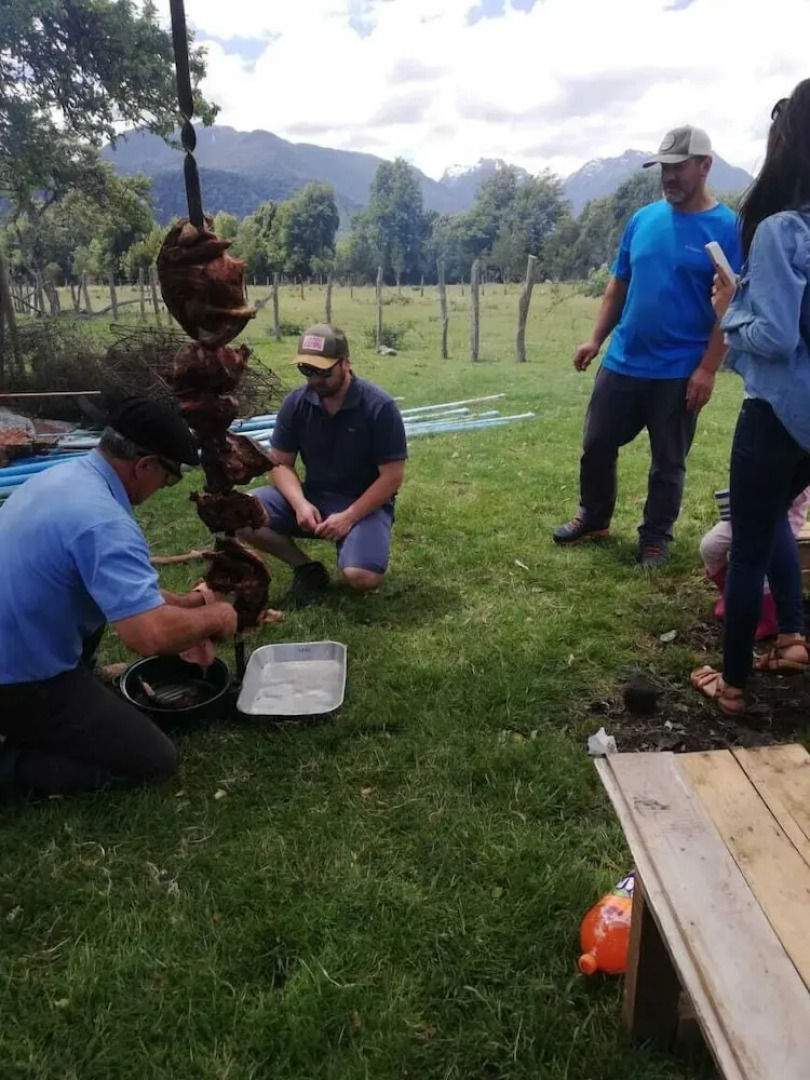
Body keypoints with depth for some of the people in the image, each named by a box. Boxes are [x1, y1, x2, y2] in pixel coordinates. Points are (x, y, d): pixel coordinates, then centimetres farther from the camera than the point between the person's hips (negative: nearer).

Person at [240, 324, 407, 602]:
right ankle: (306, 567, 0)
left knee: (362, 576, -31)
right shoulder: (296, 403, -4)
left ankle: (348, 540, 8)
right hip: (312, 498, 4)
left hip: (365, 504, -4)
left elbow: (392, 477, -14)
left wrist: (348, 517, -21)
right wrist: (300, 504, -19)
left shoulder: (379, 407, -15)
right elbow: (281, 463, 1)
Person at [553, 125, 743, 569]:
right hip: (622, 363, 5)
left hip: (679, 372, -4)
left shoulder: (726, 227, -7)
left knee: (668, 462, 8)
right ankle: (593, 519, 32)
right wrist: (596, 339, 6)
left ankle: (656, 538, 25)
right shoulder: (643, 218, 6)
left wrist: (707, 368, -16)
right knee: (597, 446, 11)